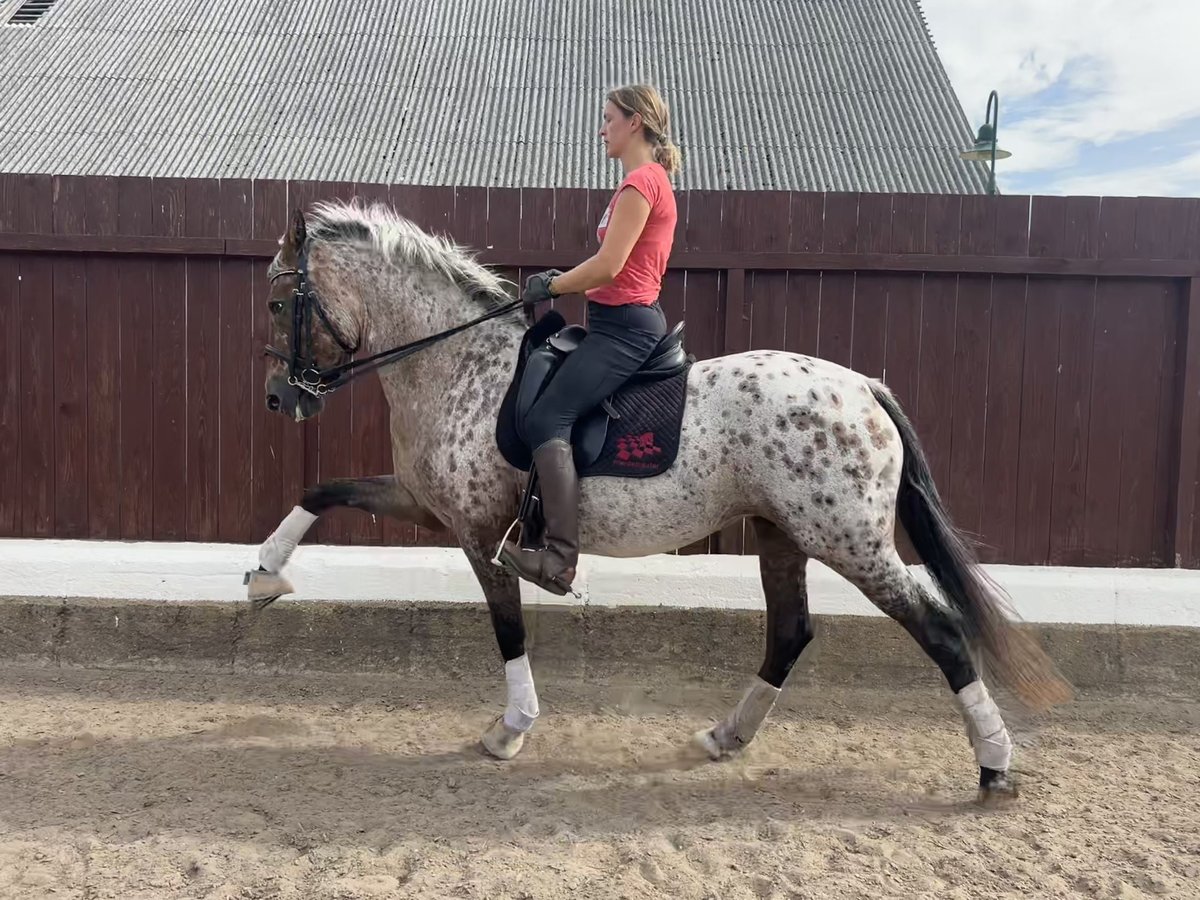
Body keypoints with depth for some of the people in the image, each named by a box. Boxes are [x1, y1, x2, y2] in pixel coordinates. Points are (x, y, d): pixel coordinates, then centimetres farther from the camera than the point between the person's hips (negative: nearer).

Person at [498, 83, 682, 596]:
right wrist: (561, 284, 12)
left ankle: (560, 559, -29)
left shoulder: (641, 181, -10)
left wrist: (552, 287, -5)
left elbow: (608, 266, -19)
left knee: (546, 419, -23)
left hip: (624, 326, -11)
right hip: (628, 321, 11)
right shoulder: (649, 181, 22)